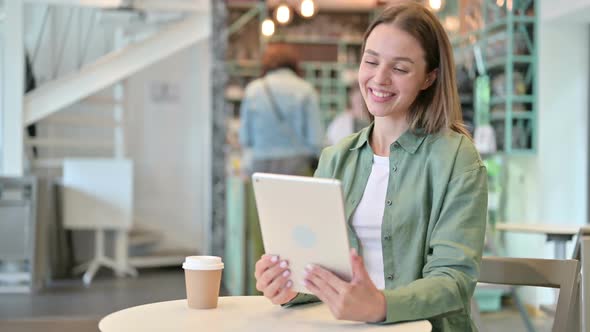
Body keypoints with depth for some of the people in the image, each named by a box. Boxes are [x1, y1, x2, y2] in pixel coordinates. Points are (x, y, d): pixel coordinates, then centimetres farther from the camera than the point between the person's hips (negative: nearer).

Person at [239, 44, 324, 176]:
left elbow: (245, 140, 5)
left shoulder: (253, 90, 2)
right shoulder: (305, 90, -2)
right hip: (297, 165, -1)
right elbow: (315, 139, -5)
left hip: (261, 165, 1)